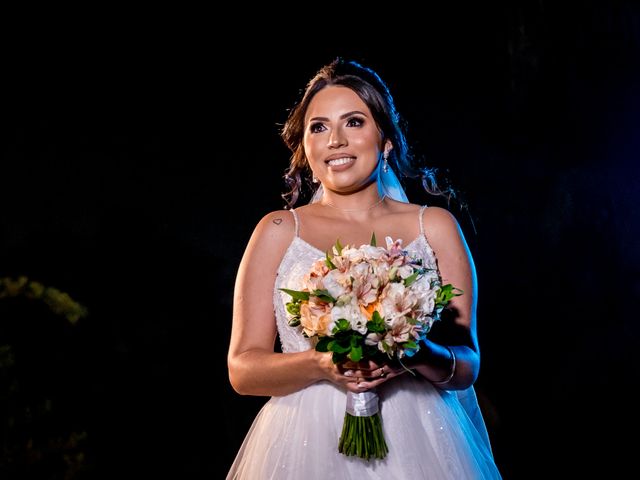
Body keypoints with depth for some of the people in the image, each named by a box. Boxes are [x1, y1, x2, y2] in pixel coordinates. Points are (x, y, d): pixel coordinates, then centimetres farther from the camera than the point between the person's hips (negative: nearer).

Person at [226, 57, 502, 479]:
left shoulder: (435, 227, 4)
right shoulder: (278, 231, 2)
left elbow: (467, 366, 2)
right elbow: (242, 369, -2)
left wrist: (419, 355, -18)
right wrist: (321, 365, -19)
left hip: (415, 444, 1)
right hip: (307, 444, 0)